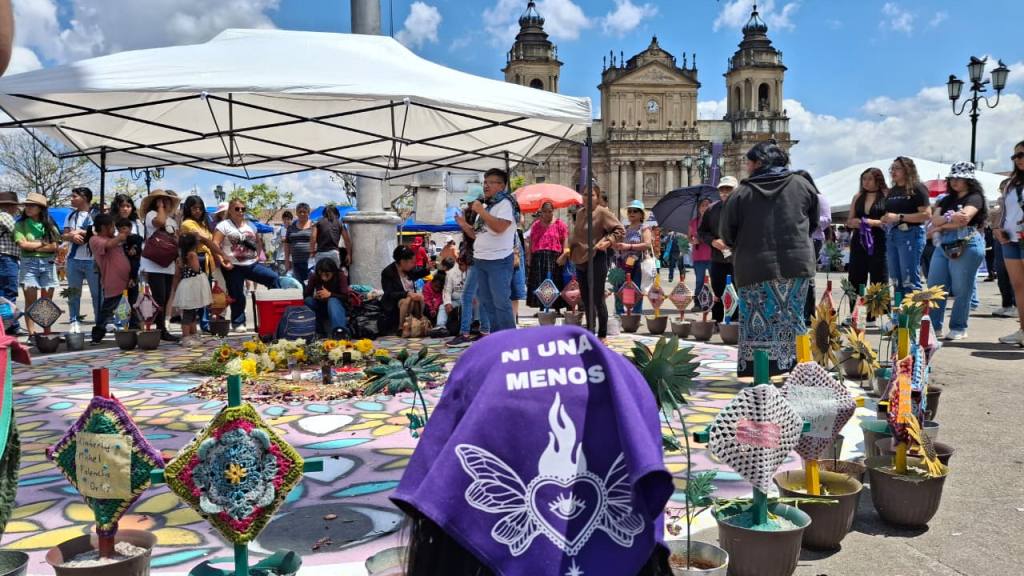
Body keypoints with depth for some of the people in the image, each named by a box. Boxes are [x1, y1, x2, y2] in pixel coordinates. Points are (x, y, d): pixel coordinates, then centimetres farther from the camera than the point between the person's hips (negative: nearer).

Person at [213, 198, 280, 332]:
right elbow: (215, 245, -11)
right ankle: (238, 323, 15)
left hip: (252, 264, 5)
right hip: (234, 267, -5)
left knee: (274, 278, -10)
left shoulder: (250, 225, 15)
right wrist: (224, 261, -17)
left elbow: (258, 241, 28)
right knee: (237, 296, 1)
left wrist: (258, 255, 13)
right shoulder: (224, 225, -2)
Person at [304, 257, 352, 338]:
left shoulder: (340, 276, -19)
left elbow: (346, 297, -24)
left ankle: (339, 331, -56)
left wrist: (330, 294, -37)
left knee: (332, 301, -36)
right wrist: (314, 296, -32)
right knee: (308, 300, -26)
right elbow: (306, 295, -11)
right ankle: (317, 329, -25)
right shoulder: (314, 277, -12)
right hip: (320, 308, 3)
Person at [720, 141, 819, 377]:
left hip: (755, 269, -2)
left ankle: (755, 372, 3)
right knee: (790, 321, 10)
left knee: (759, 325, 3)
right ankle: (789, 369, 12)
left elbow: (726, 234, 0)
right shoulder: (801, 185, 5)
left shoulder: (741, 193, -5)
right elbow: (814, 221, 16)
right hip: (796, 266, 3)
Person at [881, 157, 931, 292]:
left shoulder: (917, 189, -6)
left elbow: (927, 215, -14)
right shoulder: (892, 191, 17)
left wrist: (899, 217, -17)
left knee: (909, 281, -8)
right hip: (891, 235, 8)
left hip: (910, 234, -8)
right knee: (896, 280, 10)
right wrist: (885, 219, 5)